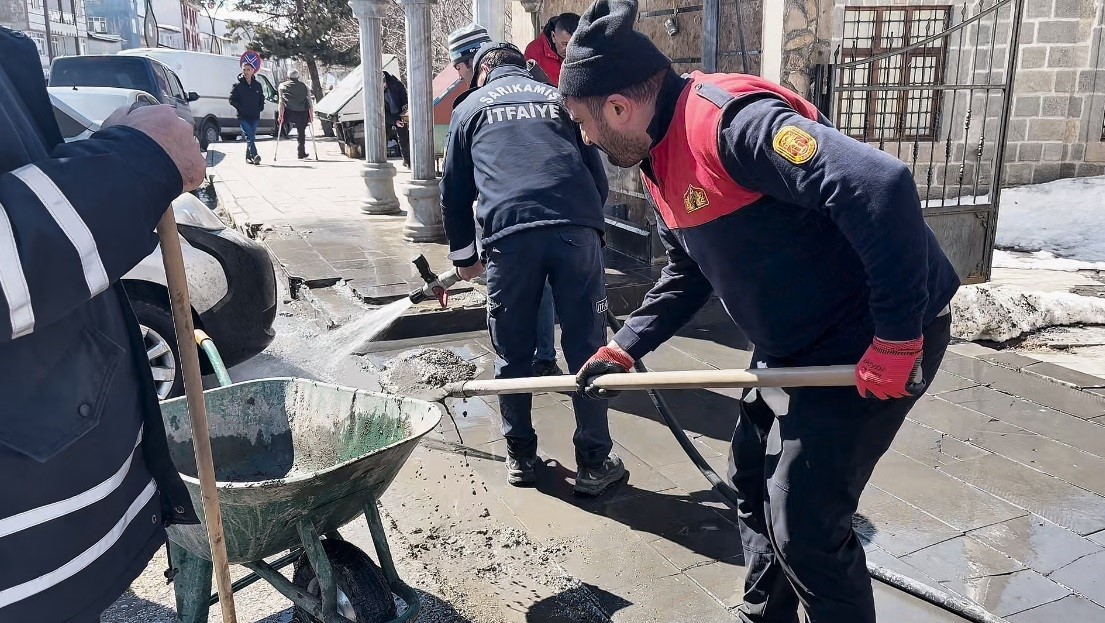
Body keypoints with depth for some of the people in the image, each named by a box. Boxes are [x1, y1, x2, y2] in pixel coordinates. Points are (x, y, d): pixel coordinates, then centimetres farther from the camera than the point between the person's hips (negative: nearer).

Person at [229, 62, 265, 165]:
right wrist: (241, 109, -10)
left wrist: (260, 108, 6)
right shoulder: (237, 85, 1)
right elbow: (232, 100, 1)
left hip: (255, 117, 4)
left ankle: (248, 156, 20)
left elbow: (262, 98, 22)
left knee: (251, 137, 8)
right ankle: (254, 156, -27)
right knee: (249, 137, -16)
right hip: (243, 117, -4)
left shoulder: (257, 85, 11)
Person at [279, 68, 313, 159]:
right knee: (301, 132, 13)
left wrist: (281, 115, -1)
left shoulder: (283, 86, 9)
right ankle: (301, 153, 16)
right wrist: (311, 116, 11)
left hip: (289, 113, -1)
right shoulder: (304, 87, 13)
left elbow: (281, 102, 0)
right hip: (302, 114, 2)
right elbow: (310, 103, 8)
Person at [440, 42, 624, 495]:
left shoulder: (471, 106, 24)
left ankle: (520, 457, 26)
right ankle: (594, 464, 16)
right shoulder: (559, 98, 28)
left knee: (513, 355, 13)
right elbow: (597, 176, 24)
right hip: (578, 228, 1)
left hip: (510, 233, -1)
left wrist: (463, 257, 34)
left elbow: (454, 191, 22)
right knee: (586, 349, 8)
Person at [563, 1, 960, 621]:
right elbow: (689, 275, 18)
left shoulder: (731, 119, -26)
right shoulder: (662, 157, 6)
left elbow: (881, 186, -35)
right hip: (793, 345, 10)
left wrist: (897, 338, -28)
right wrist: (624, 349, 12)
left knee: (804, 525, -5)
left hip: (872, 342, -10)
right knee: (753, 483, 19)